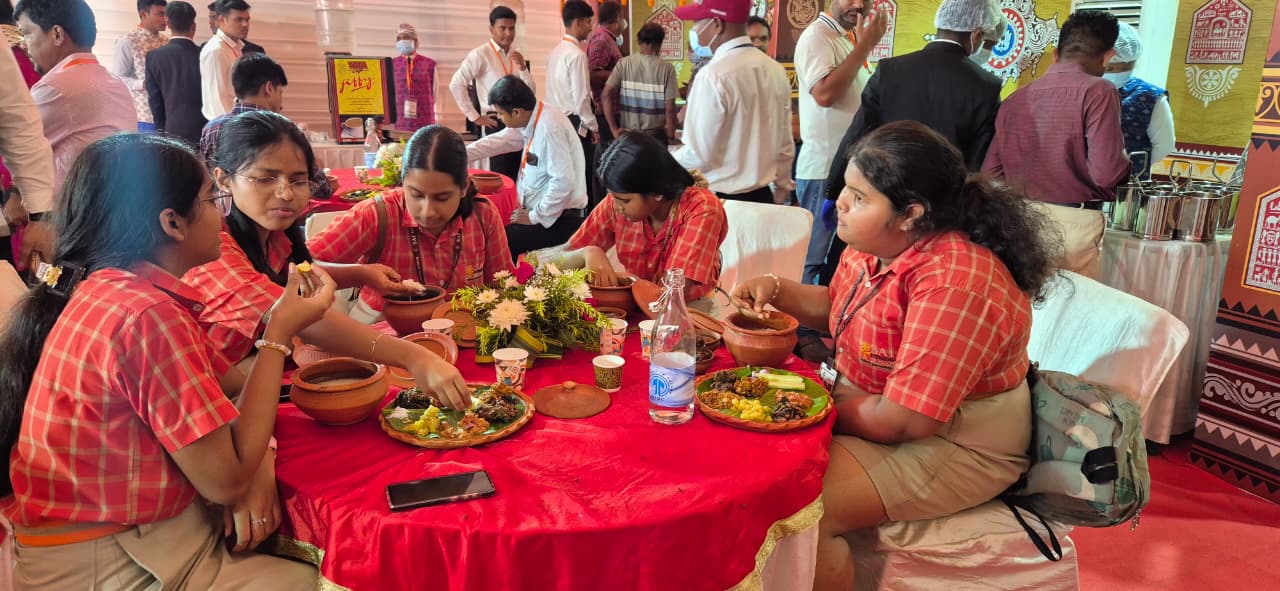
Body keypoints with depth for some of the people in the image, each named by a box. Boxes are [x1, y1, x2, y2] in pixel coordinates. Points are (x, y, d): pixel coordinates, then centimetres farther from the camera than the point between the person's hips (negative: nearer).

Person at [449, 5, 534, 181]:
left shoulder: (516, 55, 11)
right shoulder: (480, 54, -7)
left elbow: (530, 91, 9)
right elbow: (456, 84, -13)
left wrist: (523, 67, -7)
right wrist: (474, 116, -11)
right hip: (496, 122, -6)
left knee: (518, 175, 8)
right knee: (501, 176, -5)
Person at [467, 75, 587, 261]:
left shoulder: (549, 128, -24)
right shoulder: (531, 119, 3)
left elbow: (564, 182, -27)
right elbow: (499, 141, 16)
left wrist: (535, 216, -16)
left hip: (560, 219, -9)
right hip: (544, 211, 9)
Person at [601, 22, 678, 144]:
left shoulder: (624, 63, -2)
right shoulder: (666, 68, -7)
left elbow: (606, 95, -8)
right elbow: (670, 108, -8)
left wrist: (614, 129, -3)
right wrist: (671, 138, 2)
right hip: (655, 134, -2)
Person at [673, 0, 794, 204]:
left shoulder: (713, 75, -18)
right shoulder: (775, 69, 4)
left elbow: (699, 155, -17)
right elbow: (785, 143, 10)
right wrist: (782, 188, 23)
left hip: (720, 200, -7)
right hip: (762, 195, 7)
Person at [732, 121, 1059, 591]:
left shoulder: (954, 283, -29)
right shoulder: (873, 246, -2)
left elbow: (902, 421, -29)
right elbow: (832, 307, 20)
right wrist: (777, 290, 0)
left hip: (950, 443, -9)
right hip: (868, 404, 9)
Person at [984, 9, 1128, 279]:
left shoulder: (1015, 98, 7)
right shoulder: (1097, 91, -8)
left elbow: (990, 174, 7)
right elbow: (1105, 173, -15)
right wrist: (1124, 161, 7)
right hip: (1072, 224, -5)